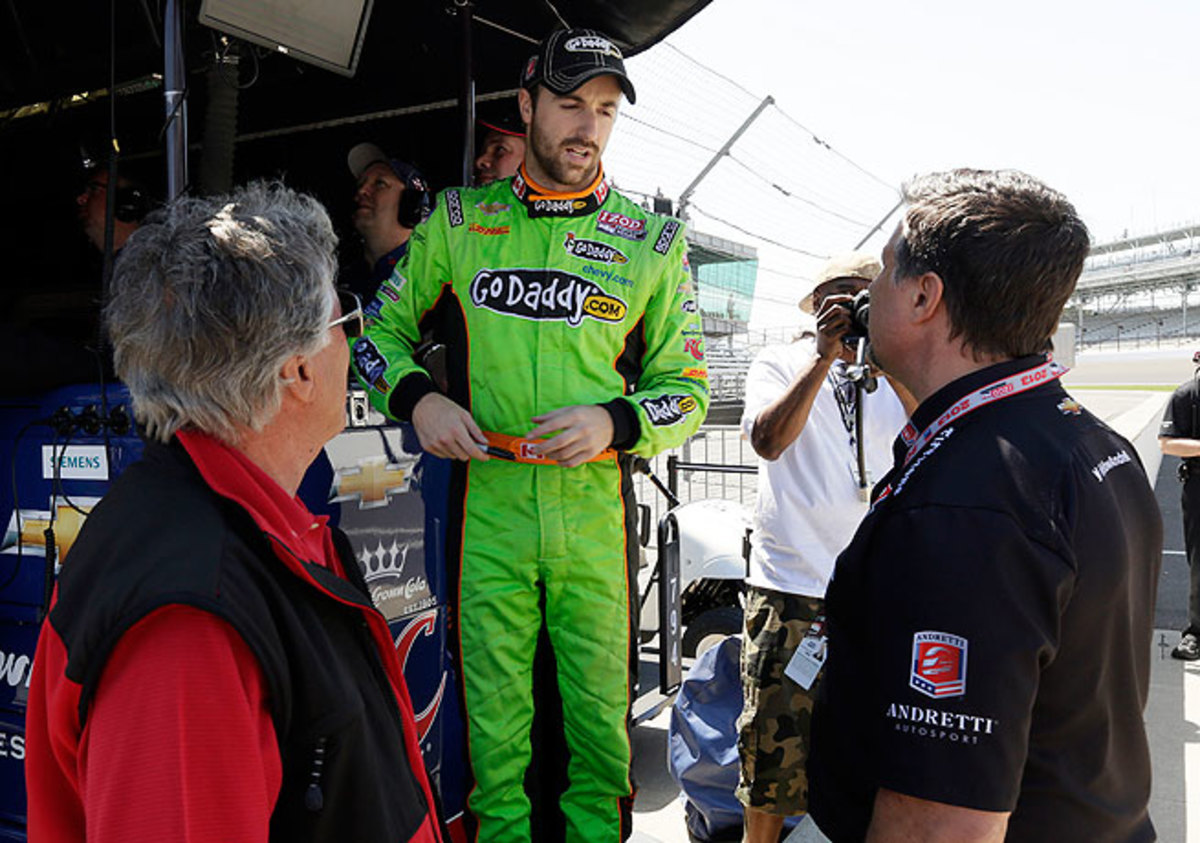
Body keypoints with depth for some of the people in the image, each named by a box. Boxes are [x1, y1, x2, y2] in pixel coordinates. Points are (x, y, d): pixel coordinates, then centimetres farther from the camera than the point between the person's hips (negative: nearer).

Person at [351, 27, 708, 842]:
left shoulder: (652, 242, 4)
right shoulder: (457, 223, 6)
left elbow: (687, 387, 6)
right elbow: (381, 329, 14)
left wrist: (613, 423, -13)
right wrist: (416, 398, -5)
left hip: (597, 504, 0)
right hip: (485, 499, 0)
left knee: (602, 698, 11)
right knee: (493, 695, 11)